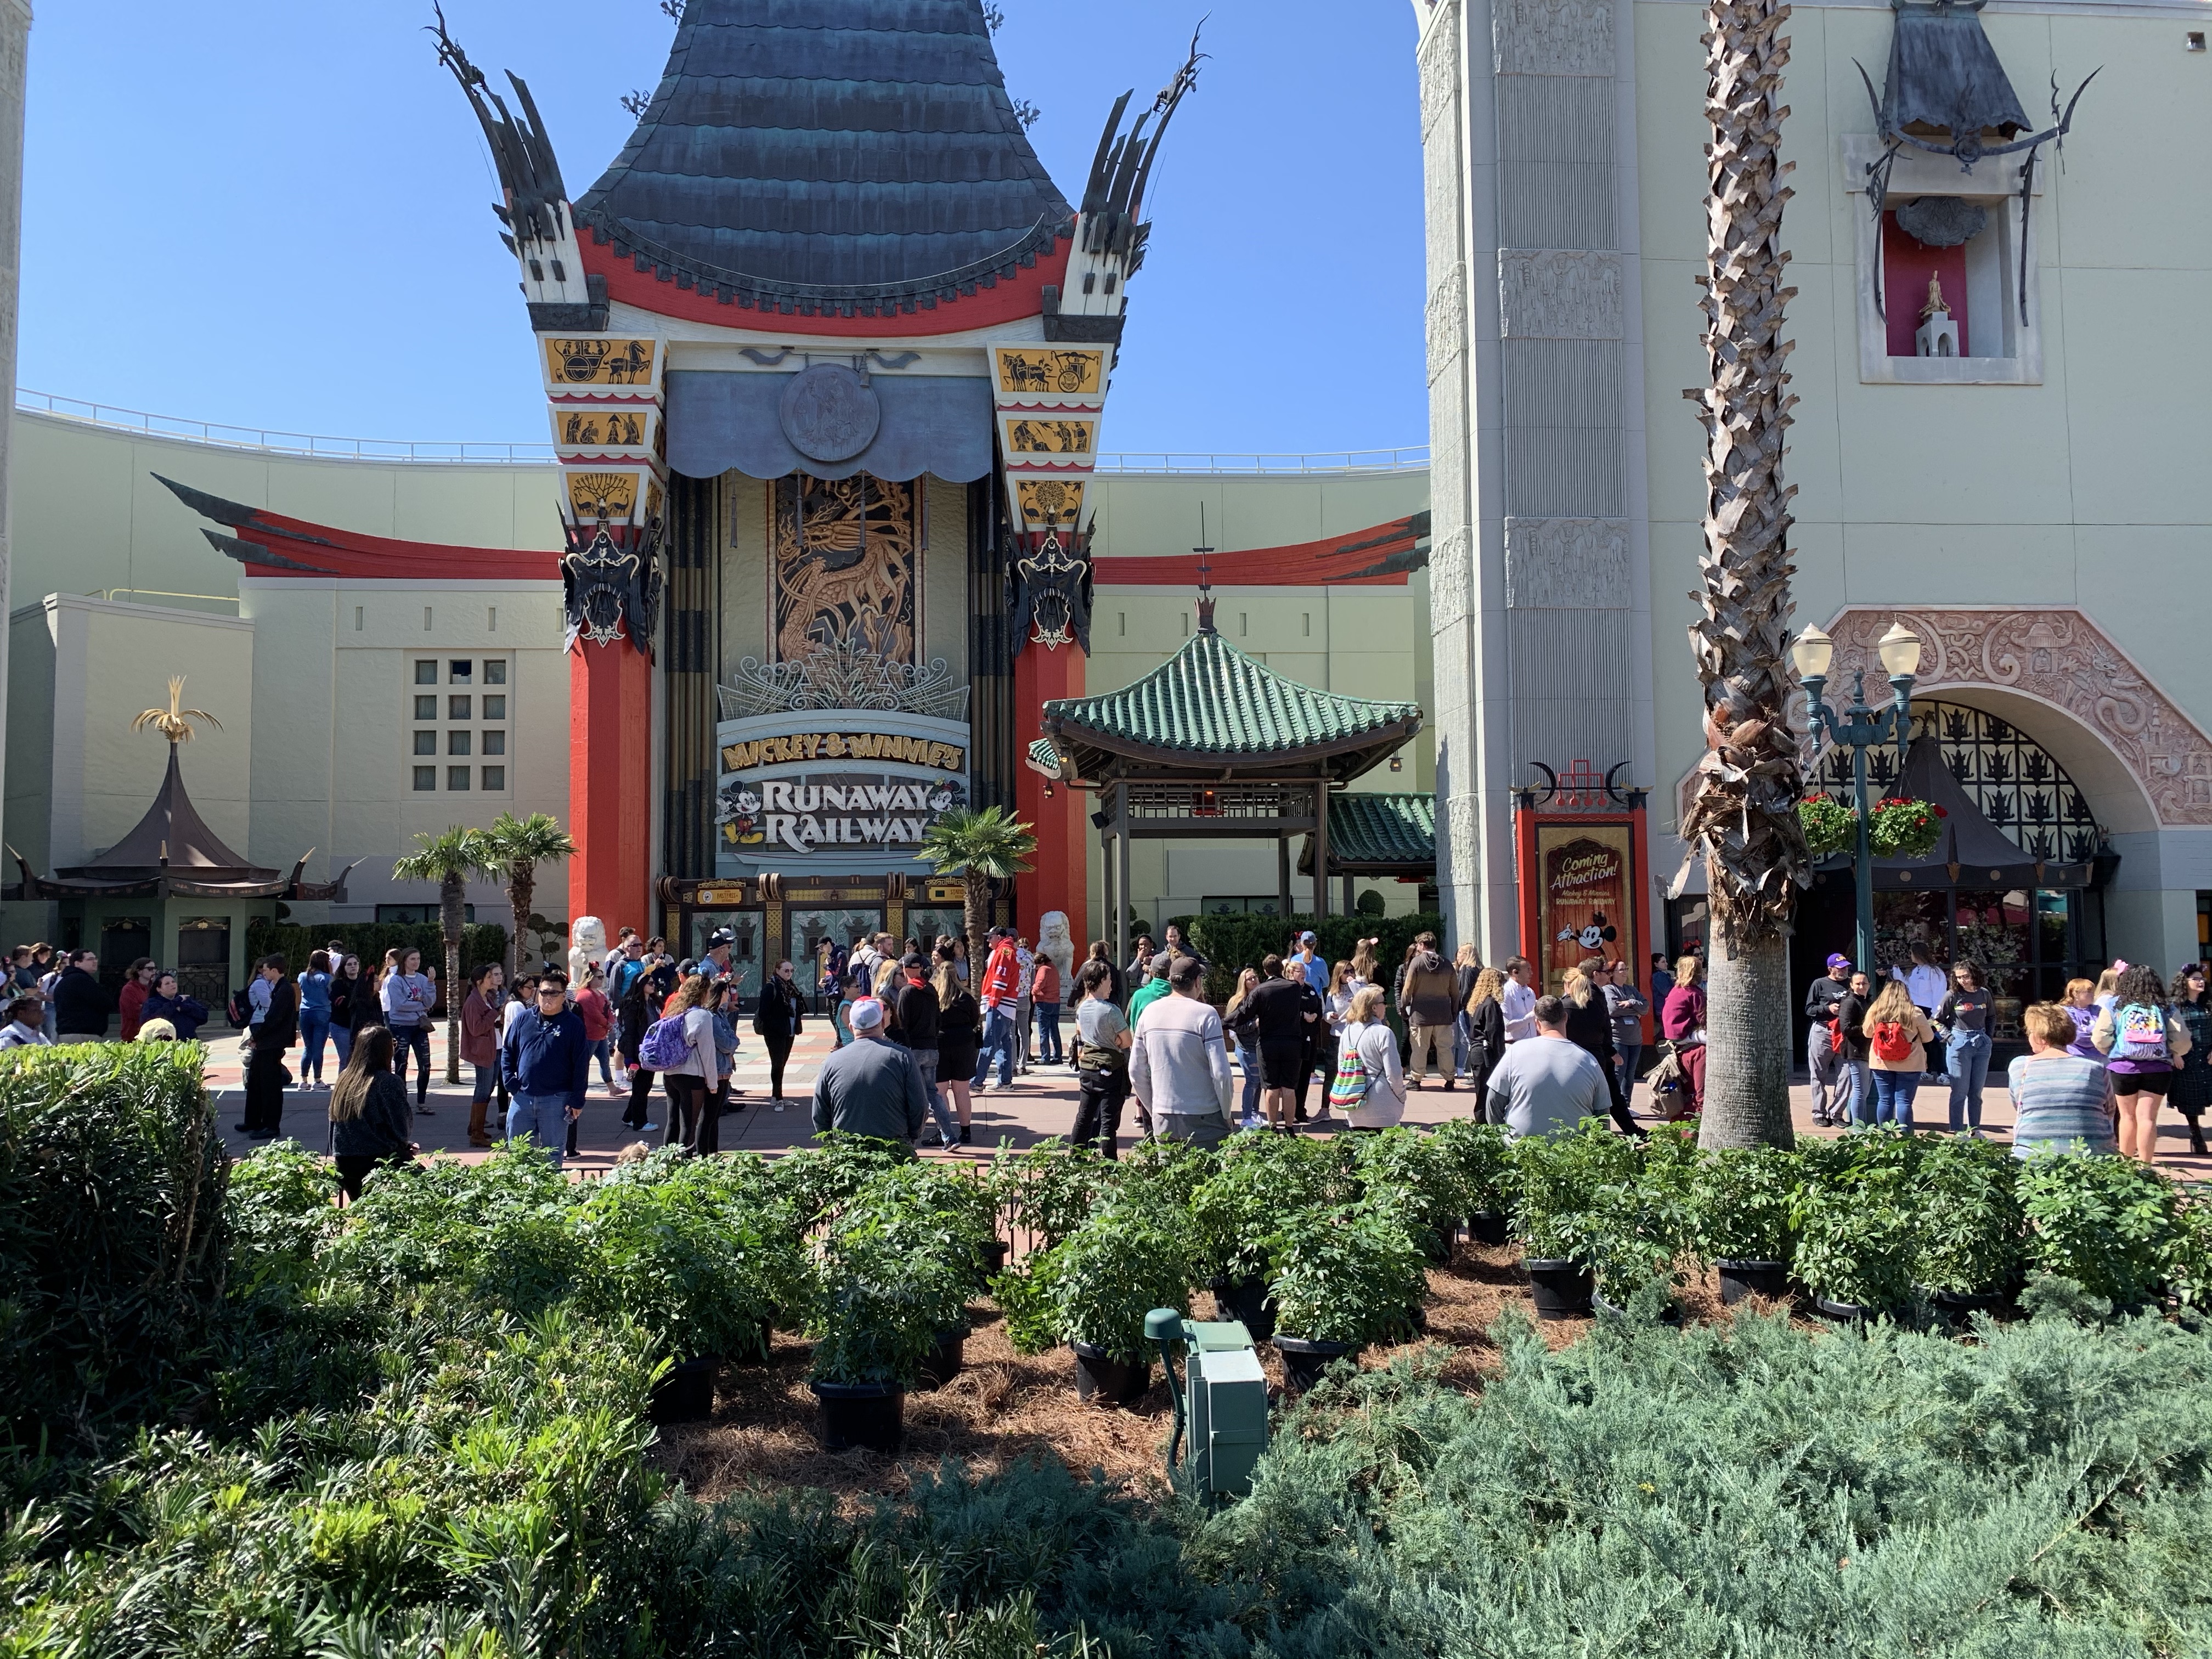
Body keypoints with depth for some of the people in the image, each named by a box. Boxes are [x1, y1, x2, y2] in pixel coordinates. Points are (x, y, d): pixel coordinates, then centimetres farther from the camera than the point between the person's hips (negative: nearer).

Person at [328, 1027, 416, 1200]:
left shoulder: (344, 1078, 3)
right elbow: (402, 1131, -11)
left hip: (343, 1164, 7)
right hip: (377, 1162, -7)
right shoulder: (389, 1083, -15)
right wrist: (407, 1145, 12)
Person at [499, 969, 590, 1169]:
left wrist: (577, 1101, -8)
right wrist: (510, 1083, 0)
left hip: (556, 1101, -3)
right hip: (522, 1098, 3)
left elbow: (582, 1064, -5)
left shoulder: (574, 1024, -3)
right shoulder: (523, 1020, 6)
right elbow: (507, 1052, 13)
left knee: (552, 1156, 6)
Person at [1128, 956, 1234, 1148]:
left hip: (1163, 1119, 5)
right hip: (1203, 1119, -5)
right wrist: (1226, 1115, 0)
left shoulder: (1149, 1012, 4)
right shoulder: (1205, 1014, -11)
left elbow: (1136, 1072, 9)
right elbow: (1221, 1073, -14)